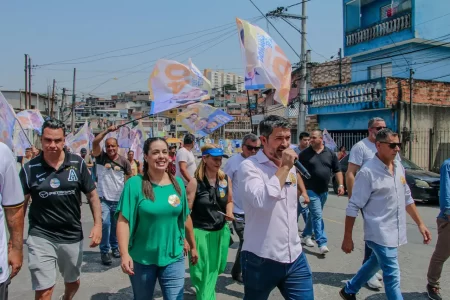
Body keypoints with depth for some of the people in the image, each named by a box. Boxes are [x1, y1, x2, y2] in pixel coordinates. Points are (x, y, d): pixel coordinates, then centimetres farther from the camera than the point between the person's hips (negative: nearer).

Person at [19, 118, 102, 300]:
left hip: (72, 235, 2)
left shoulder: (78, 164, -6)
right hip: (40, 236, -2)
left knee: (73, 282, 23)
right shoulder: (30, 168, -8)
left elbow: (92, 195, -1)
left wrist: (98, 224, -10)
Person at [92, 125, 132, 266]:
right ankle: (104, 252, 1)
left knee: (115, 226, 14)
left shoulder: (123, 161, -2)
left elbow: (130, 177, 7)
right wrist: (107, 130, -23)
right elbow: (94, 142, -19)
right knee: (105, 224, -14)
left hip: (119, 200, 2)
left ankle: (115, 247, 34)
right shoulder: (101, 157, -4)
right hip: (103, 199, -2)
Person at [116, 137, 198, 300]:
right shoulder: (134, 184, -12)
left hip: (173, 258, 2)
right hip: (141, 259, -2)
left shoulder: (178, 183, 0)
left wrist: (193, 246, 14)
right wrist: (125, 254, -23)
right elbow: (123, 221, -14)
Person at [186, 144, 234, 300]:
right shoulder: (195, 182, -15)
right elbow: (187, 210, -11)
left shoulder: (226, 179, -1)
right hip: (200, 231, -5)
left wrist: (229, 213, -7)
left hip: (221, 230, 5)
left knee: (216, 268, 22)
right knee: (201, 271, 4)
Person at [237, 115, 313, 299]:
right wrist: (284, 167, -22)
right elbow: (262, 200, -29)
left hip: (294, 257, 6)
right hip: (261, 259, -5)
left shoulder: (290, 165, 7)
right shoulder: (249, 166, -13)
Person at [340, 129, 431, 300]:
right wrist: (347, 238, -14)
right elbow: (353, 207, -16)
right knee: (392, 276, -4)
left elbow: (407, 198, 18)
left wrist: (420, 224, 16)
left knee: (375, 264, 22)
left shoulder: (399, 167, 6)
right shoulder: (368, 172, -18)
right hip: (380, 233, -8)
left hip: (395, 232, 8)